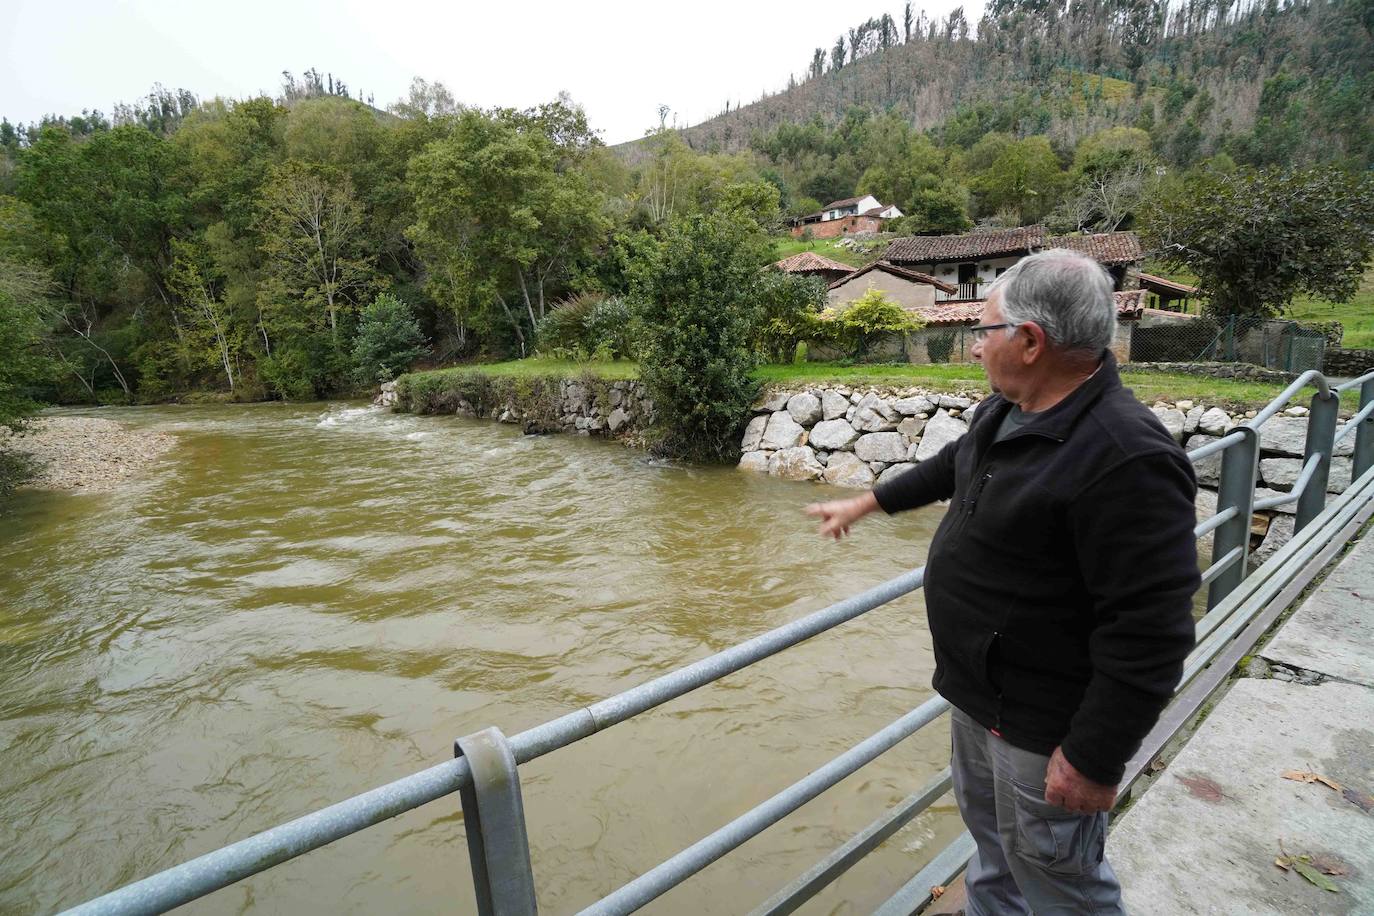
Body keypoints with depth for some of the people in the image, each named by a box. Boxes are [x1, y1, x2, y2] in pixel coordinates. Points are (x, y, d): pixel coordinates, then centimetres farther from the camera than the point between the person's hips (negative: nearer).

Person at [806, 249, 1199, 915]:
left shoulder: (1125, 460, -30)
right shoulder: (1006, 409, 0)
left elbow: (1149, 634, -28)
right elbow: (954, 465, 18)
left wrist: (1093, 759, -22)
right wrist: (866, 504, 23)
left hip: (1042, 727, -9)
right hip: (977, 690, 9)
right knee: (990, 836, 29)